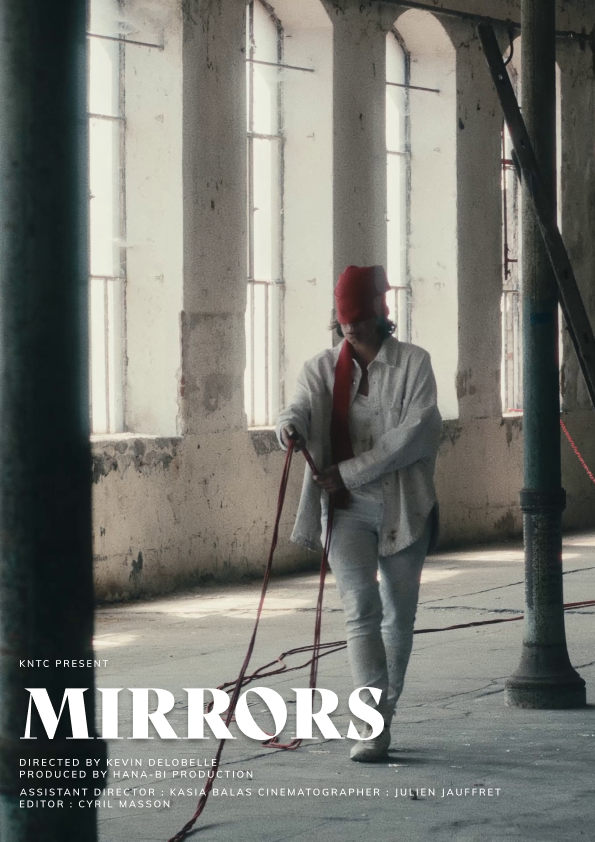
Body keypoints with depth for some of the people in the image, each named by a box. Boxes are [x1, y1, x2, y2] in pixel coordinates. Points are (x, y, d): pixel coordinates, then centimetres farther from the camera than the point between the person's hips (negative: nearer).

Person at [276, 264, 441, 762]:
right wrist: (291, 427, -36)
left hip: (401, 506, 0)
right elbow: (302, 407, -10)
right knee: (361, 609, -14)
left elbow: (416, 431, -12)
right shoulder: (323, 368, 5)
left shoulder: (413, 363, -2)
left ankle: (386, 711, 26)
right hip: (346, 508, 0)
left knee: (399, 614, 9)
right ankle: (374, 726, -18)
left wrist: (350, 472, -17)